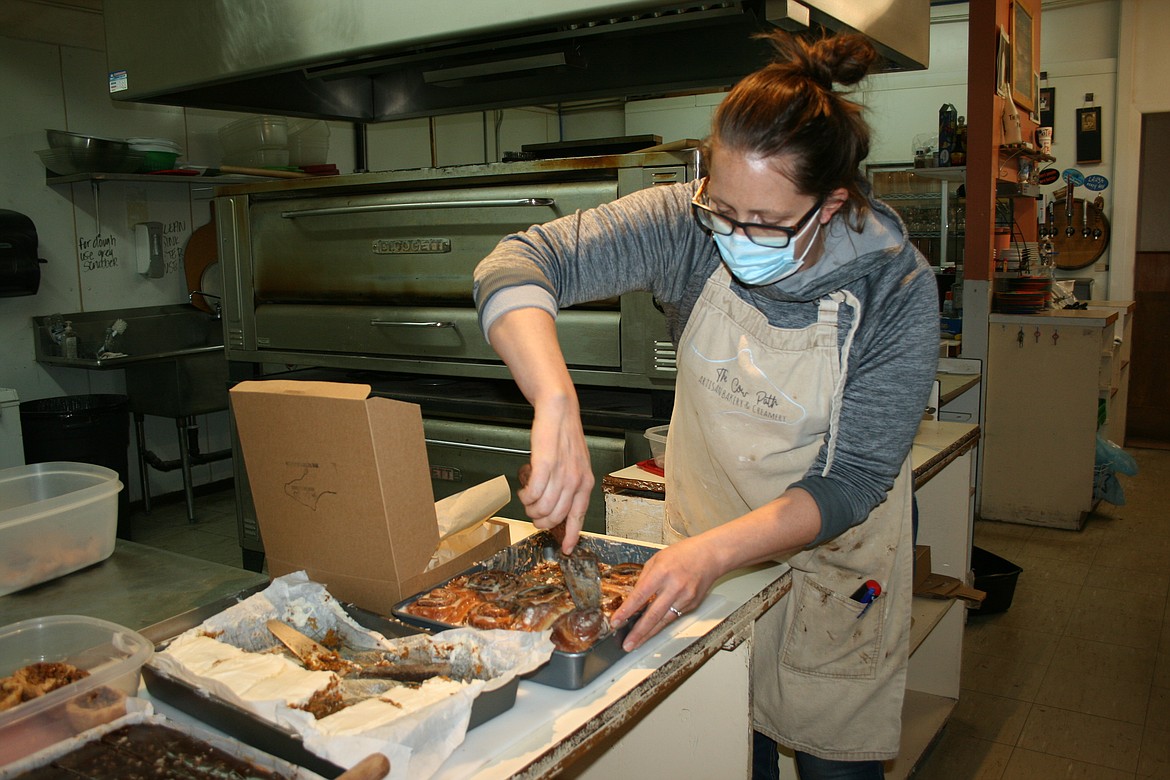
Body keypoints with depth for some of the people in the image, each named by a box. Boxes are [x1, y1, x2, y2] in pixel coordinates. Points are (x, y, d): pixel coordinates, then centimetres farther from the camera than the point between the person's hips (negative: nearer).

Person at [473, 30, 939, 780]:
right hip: (707, 562, 2)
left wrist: (715, 549, -35)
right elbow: (517, 262, -24)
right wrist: (557, 407, -40)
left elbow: (852, 482, -21)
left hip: (830, 571, -1)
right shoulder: (688, 226, -19)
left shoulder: (898, 288, -22)